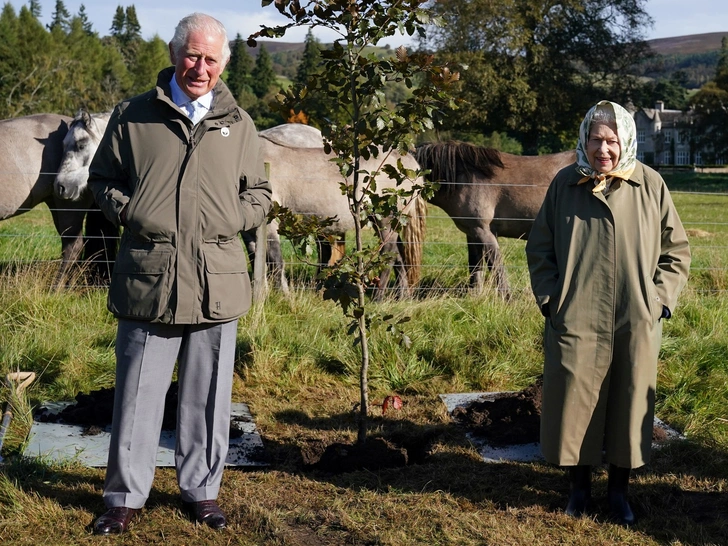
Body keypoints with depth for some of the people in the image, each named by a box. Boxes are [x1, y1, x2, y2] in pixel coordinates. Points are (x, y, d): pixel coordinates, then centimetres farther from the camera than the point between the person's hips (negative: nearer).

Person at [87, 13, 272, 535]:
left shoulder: (238, 123, 12)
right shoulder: (133, 116, 8)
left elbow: (260, 194, 18)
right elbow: (102, 178, 14)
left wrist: (232, 219, -1)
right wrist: (126, 212, -4)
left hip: (216, 283, 1)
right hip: (146, 279, -1)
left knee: (208, 397, 9)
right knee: (138, 394, 4)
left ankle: (201, 490, 24)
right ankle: (125, 497, 18)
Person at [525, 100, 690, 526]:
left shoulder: (650, 185, -3)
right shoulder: (565, 184, -2)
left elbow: (676, 250, 6)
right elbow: (539, 249, 7)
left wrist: (660, 299, -2)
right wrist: (551, 299, 0)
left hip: (636, 324, 0)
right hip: (575, 321, 0)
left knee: (629, 403, 9)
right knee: (574, 402, 7)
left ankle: (619, 487, 27)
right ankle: (580, 485, 26)